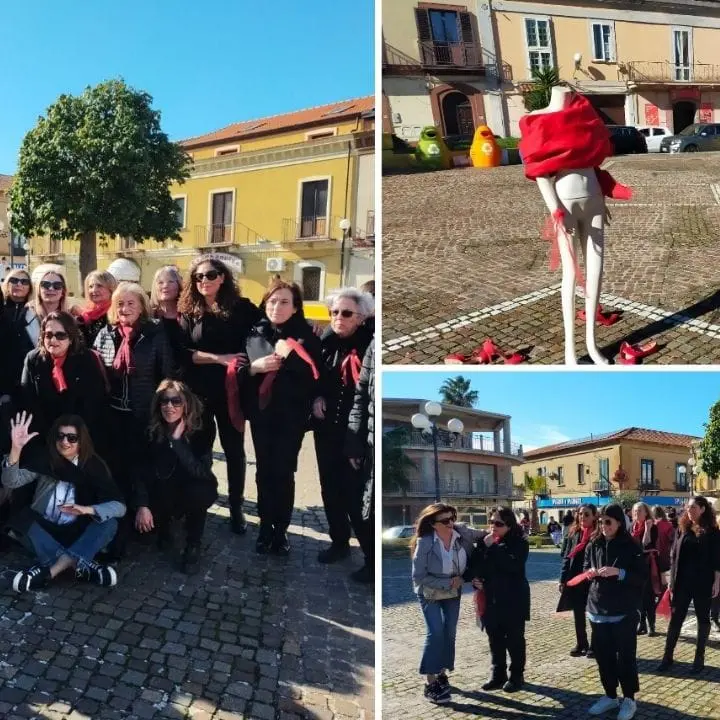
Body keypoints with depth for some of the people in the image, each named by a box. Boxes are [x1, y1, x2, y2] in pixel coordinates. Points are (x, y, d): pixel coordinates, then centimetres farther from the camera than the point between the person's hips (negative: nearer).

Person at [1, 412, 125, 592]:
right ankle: (81, 565, -33)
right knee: (22, 521, -29)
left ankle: (51, 570, -35)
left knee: (109, 523, -27)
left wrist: (87, 509, -34)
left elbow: (119, 506, -16)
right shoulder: (44, 461, -4)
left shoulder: (94, 466, -7)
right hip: (45, 532, 1)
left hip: (77, 535, 0)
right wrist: (16, 448, -35)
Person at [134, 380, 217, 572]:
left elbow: (200, 472, -35)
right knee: (141, 521, -23)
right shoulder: (153, 432, -15)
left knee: (196, 491, -37)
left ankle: (193, 545, -13)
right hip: (164, 495, 3)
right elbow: (143, 472, -13)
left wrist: (177, 440, -38)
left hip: (195, 492, -3)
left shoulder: (200, 431, -23)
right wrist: (142, 505, -27)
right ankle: (165, 527, 16)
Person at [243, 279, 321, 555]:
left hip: (291, 417, -3)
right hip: (261, 415, 3)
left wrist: (290, 356, -19)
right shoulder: (254, 334, 5)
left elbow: (315, 376, -12)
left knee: (284, 474, 1)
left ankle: (281, 530, 14)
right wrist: (254, 367, -12)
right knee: (264, 472, 8)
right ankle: (265, 527, 20)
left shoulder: (305, 336, -3)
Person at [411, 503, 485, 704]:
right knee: (435, 633, -14)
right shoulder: (425, 543, -27)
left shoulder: (462, 534, -18)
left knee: (449, 633, 10)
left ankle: (442, 673, 28)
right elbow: (419, 576, -23)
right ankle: (430, 683, -4)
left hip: (453, 593, 5)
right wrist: (446, 583, -24)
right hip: (430, 594, -4)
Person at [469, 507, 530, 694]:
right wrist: (475, 578, -5)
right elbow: (474, 564, 13)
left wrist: (492, 547, -25)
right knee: (495, 639, 12)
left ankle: (516, 675, 18)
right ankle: (497, 674, 24)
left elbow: (513, 564, -26)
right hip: (490, 598, 5)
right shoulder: (486, 540, 5)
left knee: (514, 638, 5)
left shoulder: (519, 542, -9)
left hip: (513, 599, -5)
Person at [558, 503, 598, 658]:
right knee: (578, 614, 13)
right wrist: (563, 579, 5)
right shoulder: (574, 533, 6)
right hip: (575, 580, 5)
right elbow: (567, 556, 9)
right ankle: (581, 644, 25)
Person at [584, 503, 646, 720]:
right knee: (603, 655, 9)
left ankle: (629, 699, 16)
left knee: (626, 656, 2)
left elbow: (642, 576, -9)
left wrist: (618, 572, -22)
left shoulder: (631, 546, -7)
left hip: (624, 611, -4)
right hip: (598, 609, 4)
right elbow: (585, 569, 17)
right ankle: (610, 696, 24)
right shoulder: (594, 545, 5)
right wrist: (590, 573, -6)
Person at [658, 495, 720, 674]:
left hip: (703, 583, -3)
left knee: (703, 618, 9)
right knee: (675, 618, 5)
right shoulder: (682, 529, 5)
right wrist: (672, 580, 4)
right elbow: (674, 556, 7)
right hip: (682, 582, 3)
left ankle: (699, 657, 18)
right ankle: (668, 656, 11)